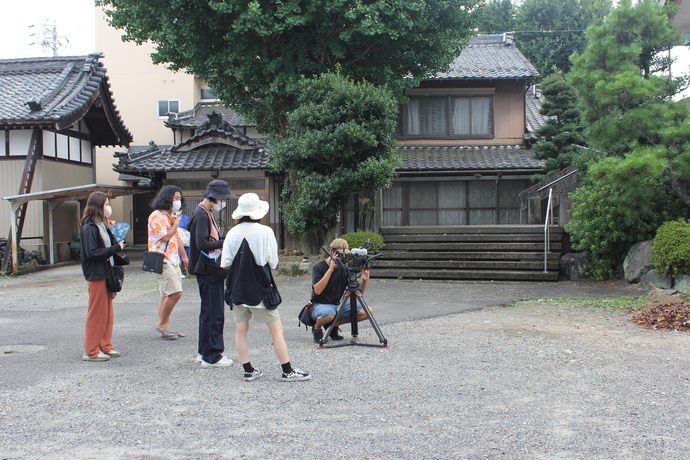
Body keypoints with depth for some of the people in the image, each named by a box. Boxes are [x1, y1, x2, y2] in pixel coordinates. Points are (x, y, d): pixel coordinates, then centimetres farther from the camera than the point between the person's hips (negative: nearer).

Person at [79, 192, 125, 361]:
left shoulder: (101, 226, 15)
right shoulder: (89, 228, -15)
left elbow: (110, 244, 12)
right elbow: (92, 253, -22)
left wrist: (109, 229, 2)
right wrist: (115, 248, -19)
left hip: (105, 274, 10)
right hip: (96, 275, -10)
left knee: (107, 313, 13)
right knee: (96, 314, -3)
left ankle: (105, 347, 22)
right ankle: (91, 351, 5)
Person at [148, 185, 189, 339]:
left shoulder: (171, 216, 19)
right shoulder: (157, 216, -11)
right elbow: (165, 237, -19)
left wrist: (185, 258, 24)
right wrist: (176, 224, -8)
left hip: (173, 260, 9)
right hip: (162, 261, -9)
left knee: (167, 295, 8)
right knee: (175, 292, -16)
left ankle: (164, 329, 10)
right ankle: (162, 324, -3)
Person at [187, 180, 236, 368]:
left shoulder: (207, 214, 15)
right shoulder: (202, 215, -16)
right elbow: (202, 244, -26)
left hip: (211, 270, 11)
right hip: (208, 270, -11)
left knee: (209, 311, 17)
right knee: (214, 313, -6)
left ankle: (204, 352, 26)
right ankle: (211, 357, 0)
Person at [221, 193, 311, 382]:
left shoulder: (232, 233, -3)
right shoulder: (265, 232, -10)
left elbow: (225, 263, -2)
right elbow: (273, 262, -6)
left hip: (237, 287, 4)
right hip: (259, 288, -3)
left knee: (240, 329, 11)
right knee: (276, 329, 2)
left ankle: (248, 370, 13)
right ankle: (287, 371, 2)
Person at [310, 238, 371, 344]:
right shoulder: (318, 267, -9)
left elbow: (359, 291, 4)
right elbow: (317, 290, -26)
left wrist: (365, 280, -19)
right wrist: (331, 269, -27)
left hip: (338, 305, 6)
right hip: (320, 305, -6)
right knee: (329, 314, -41)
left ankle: (333, 325, 3)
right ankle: (317, 327, -4)